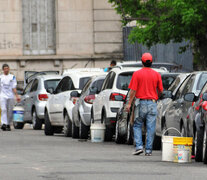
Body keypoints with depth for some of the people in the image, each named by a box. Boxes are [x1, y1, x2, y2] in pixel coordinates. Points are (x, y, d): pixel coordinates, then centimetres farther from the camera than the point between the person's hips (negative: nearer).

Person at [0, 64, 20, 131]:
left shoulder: (12, 77, 10)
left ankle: (8, 125, 17)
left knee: (10, 111, 4)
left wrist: (17, 96, -1)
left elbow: (14, 87, 7)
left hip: (10, 96, 1)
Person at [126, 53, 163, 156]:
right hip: (152, 103, 2)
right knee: (151, 128, 3)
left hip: (140, 102, -2)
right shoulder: (156, 75, 3)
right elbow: (160, 91, 8)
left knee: (137, 126, 9)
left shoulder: (137, 74, -4)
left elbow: (133, 90, -8)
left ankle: (139, 146, -4)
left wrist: (129, 103, -5)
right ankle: (148, 150, 3)